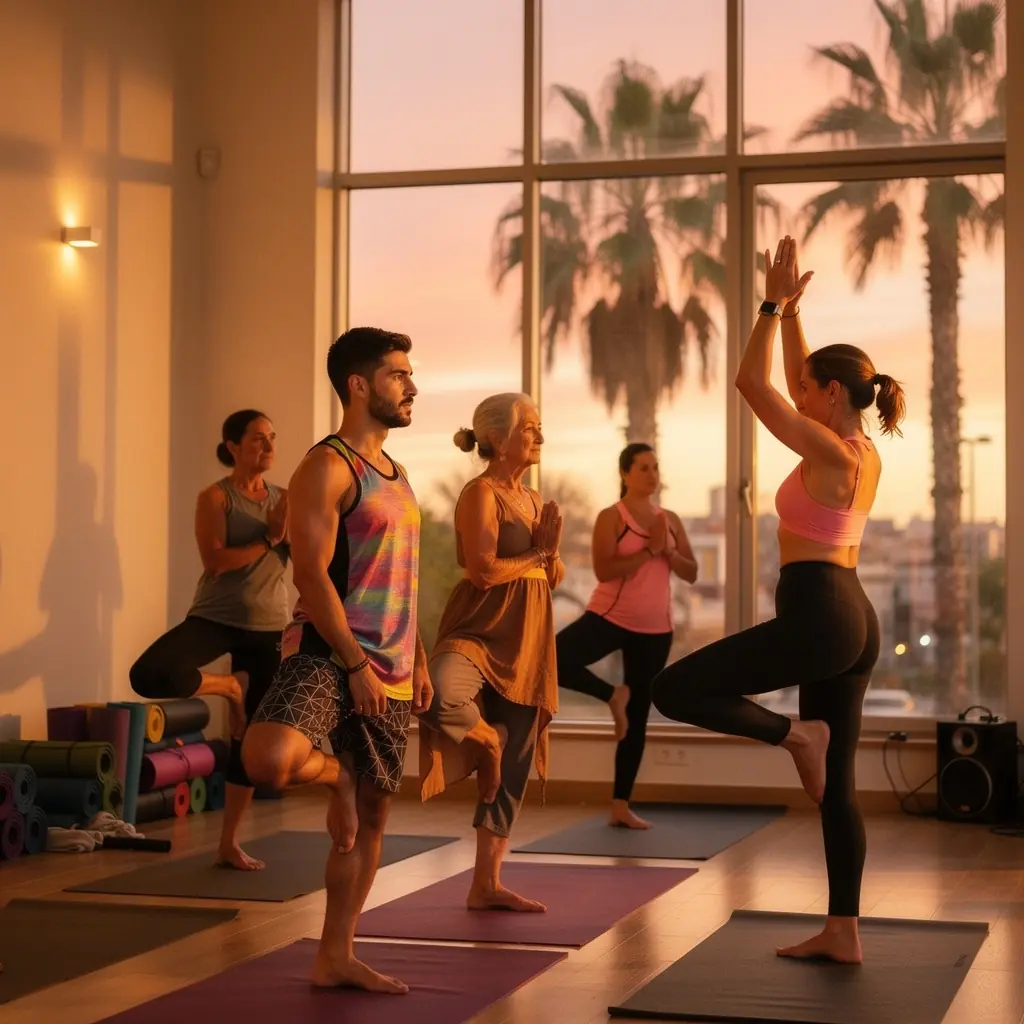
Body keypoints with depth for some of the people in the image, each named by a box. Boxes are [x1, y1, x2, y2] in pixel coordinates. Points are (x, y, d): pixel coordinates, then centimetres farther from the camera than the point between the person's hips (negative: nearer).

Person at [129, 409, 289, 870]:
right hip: (215, 617, -4)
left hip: (267, 625, 4)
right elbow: (215, 562, -18)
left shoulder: (283, 497, 8)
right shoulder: (215, 497, -7)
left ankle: (229, 844, 18)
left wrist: (293, 527, -12)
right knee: (148, 676, -31)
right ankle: (228, 687, -2)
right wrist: (268, 540, -16)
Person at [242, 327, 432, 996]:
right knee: (269, 760, -33)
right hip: (327, 655, -8)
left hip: (390, 669, 8)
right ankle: (336, 776, 1)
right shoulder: (328, 467, -9)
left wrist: (417, 658, 14)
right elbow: (311, 575, -17)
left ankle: (336, 956, 19)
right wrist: (355, 665, -20)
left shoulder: (394, 473, 17)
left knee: (373, 813, 10)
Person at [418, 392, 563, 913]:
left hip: (525, 639, 8)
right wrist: (536, 555, -4)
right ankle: (485, 744, -6)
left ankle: (486, 885, 17)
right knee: (439, 694, -40)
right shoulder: (482, 492, -9)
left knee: (513, 767, 8)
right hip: (480, 629, -7)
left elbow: (553, 578, 18)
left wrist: (551, 549, -3)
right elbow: (483, 570, -19)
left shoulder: (532, 499, 16)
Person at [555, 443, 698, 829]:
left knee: (638, 718, 8)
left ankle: (621, 806, 18)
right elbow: (603, 571, -18)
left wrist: (668, 550, -12)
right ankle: (613, 696, -4)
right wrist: (649, 550, -21)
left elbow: (691, 574, 6)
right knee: (550, 659, -31)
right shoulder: (611, 517, -7)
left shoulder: (671, 520, 8)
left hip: (655, 630, 4)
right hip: (609, 617, -4)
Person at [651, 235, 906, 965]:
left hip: (817, 618, -10)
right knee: (837, 783, 10)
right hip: (852, 622, 10)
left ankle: (797, 734, -5)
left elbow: (752, 382, -11)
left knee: (676, 689, -6)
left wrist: (775, 305, -4)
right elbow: (791, 382, 24)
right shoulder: (863, 453, 12)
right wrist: (790, 312, 22)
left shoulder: (829, 452, -13)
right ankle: (843, 932, 12)